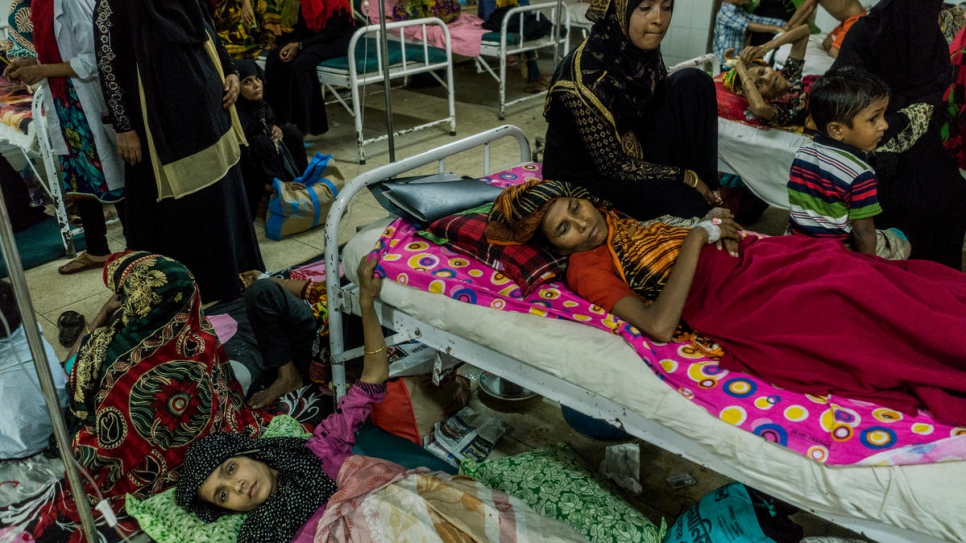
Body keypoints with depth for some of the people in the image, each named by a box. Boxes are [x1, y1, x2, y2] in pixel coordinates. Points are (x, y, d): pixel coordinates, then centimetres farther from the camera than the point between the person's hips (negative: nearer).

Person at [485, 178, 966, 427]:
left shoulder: (614, 215, 17)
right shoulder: (586, 269, -6)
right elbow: (659, 326, -20)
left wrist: (716, 224, 0)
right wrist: (698, 236, -15)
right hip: (736, 304, -8)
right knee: (850, 304, -21)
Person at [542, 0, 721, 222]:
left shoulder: (645, 50, -8)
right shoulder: (586, 75, -28)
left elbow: (669, 110, 6)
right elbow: (612, 165, -24)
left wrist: (700, 175, -6)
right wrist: (687, 177, -17)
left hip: (632, 153, 7)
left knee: (692, 85, -10)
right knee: (688, 202, -28)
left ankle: (707, 193, -2)